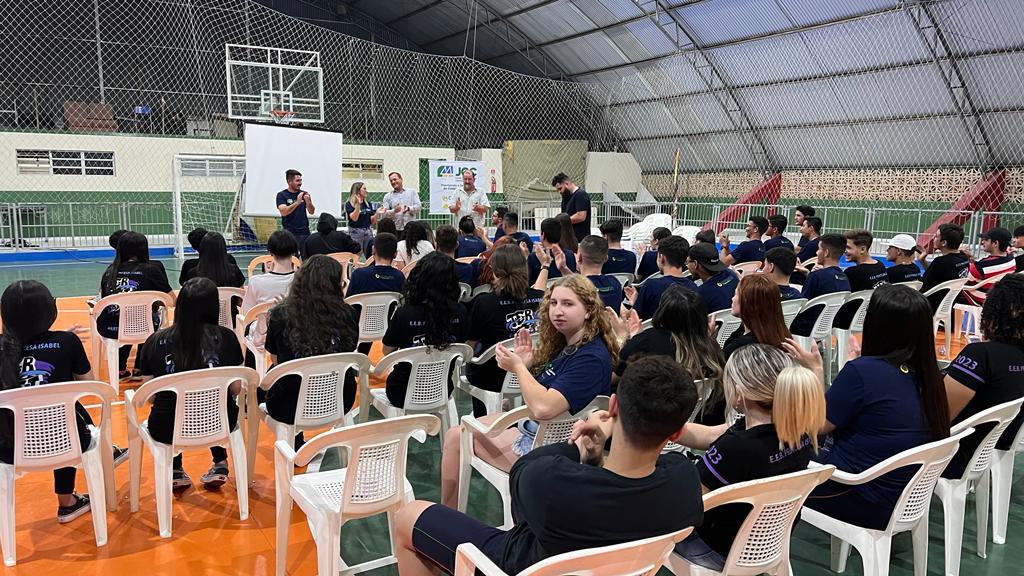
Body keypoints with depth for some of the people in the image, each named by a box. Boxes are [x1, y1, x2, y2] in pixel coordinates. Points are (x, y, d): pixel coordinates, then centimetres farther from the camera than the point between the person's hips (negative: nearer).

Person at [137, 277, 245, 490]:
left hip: (167, 430, 0)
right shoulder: (226, 338, -7)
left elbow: (150, 396, 1)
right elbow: (236, 389, 0)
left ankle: (175, 471, 30)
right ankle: (220, 464, 28)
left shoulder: (155, 342, -5)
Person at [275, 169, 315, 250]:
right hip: (290, 233, -3)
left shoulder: (304, 194, 10)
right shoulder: (282, 195, 0)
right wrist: (297, 202, -24)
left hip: (304, 232, 3)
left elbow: (311, 212, 6)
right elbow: (283, 212, -14)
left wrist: (308, 202, -14)